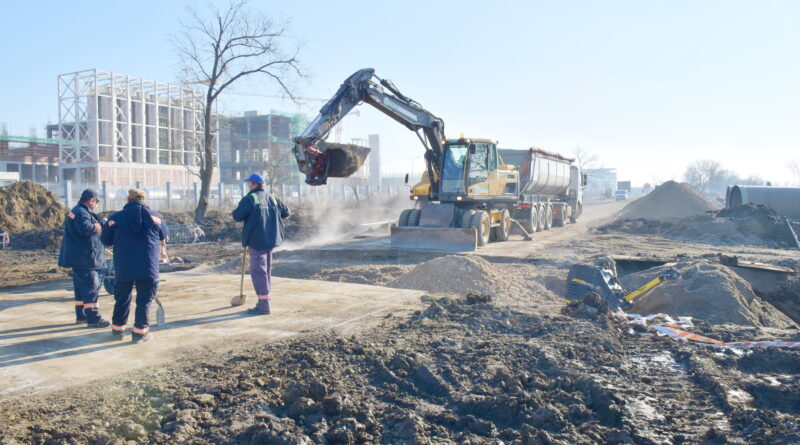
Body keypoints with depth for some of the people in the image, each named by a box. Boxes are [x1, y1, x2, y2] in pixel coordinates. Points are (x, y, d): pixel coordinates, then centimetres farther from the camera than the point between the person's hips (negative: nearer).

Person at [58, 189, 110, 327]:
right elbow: (85, 228, -31)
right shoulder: (81, 212, -15)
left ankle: (81, 316, 24)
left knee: (81, 287, 16)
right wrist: (96, 227, -14)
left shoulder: (77, 211, 20)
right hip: (83, 258, -11)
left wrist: (99, 224, -2)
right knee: (91, 287, -9)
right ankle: (93, 318, -8)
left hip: (78, 258, 11)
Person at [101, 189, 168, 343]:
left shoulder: (115, 218, 0)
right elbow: (163, 236, 15)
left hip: (123, 267, 2)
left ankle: (118, 328, 28)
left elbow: (105, 240, 10)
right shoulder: (155, 216, -1)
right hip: (148, 267, -2)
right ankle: (139, 331, 8)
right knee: (144, 299, 6)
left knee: (122, 298, 17)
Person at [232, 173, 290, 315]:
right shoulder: (272, 198, 9)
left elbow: (237, 216, -12)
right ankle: (265, 300, 27)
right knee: (267, 270, 17)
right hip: (270, 239, 7)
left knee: (258, 271, -5)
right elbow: (286, 212, 14)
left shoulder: (250, 199, -11)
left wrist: (237, 210, 9)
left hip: (257, 240, -7)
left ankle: (263, 305, -8)